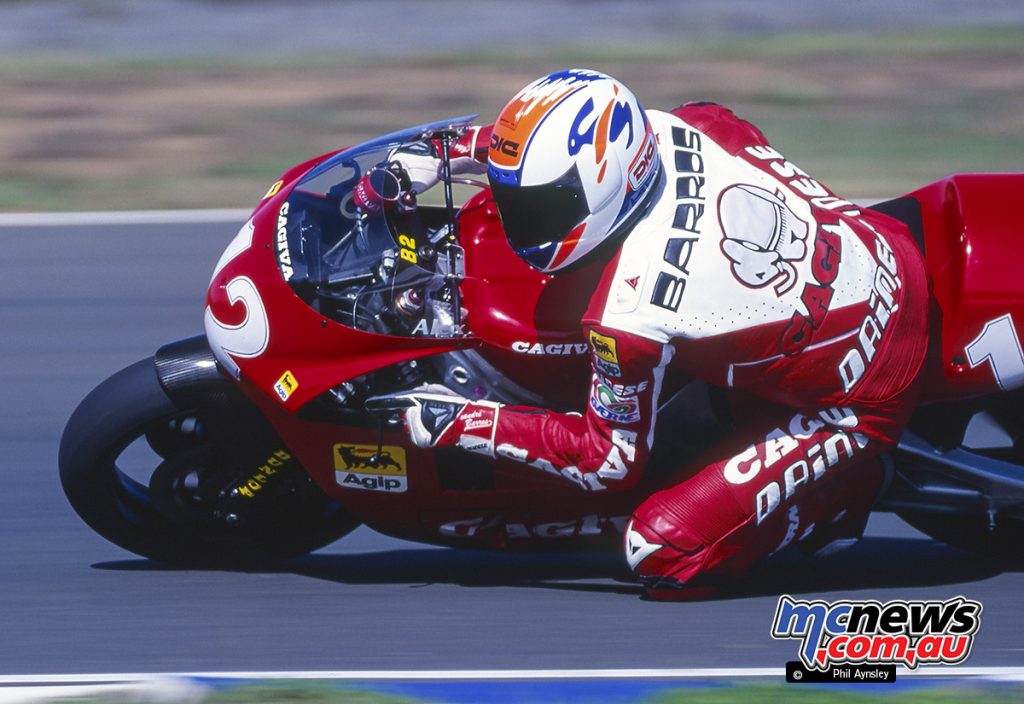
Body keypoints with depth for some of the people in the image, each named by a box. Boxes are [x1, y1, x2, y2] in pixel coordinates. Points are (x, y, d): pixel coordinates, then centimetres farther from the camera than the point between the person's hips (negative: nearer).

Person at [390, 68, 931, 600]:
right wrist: (476, 140, 15)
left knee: (662, 553, -10)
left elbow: (612, 459, -14)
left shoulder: (628, 317, -30)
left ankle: (844, 488, 6)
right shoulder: (672, 130, -14)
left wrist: (458, 423, -11)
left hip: (861, 406, -7)